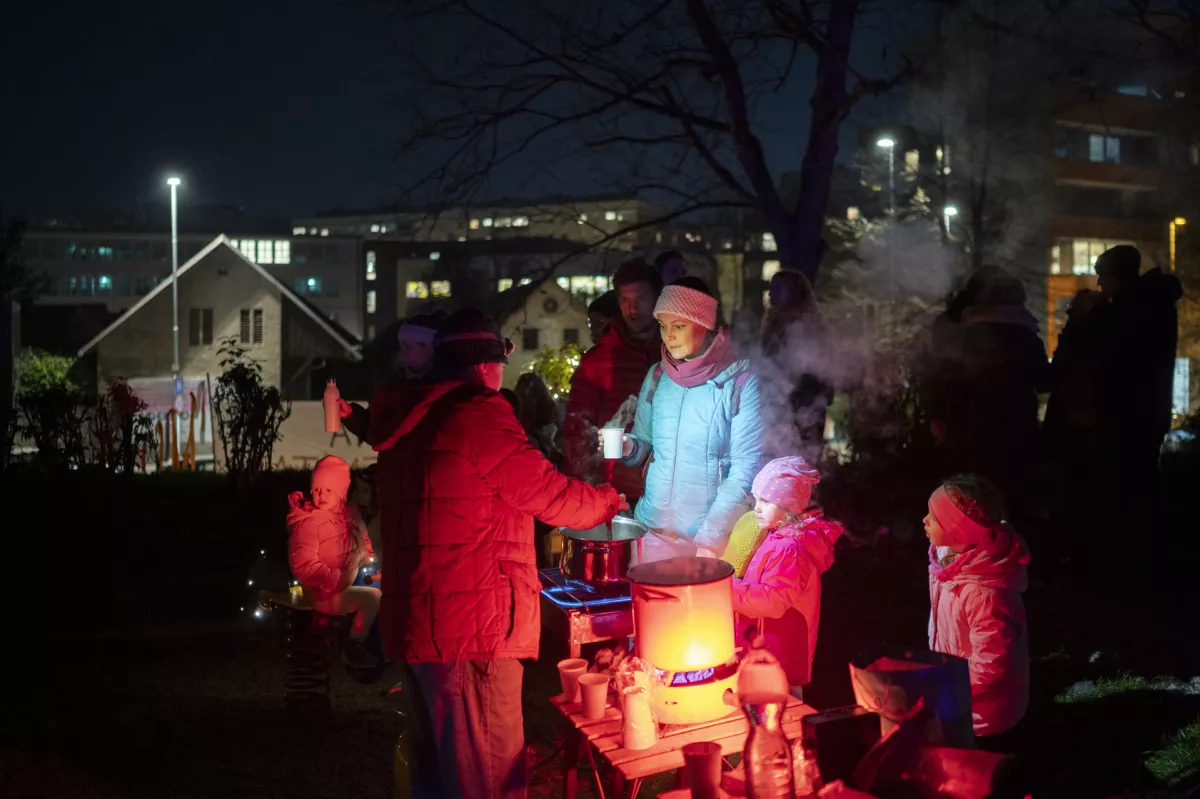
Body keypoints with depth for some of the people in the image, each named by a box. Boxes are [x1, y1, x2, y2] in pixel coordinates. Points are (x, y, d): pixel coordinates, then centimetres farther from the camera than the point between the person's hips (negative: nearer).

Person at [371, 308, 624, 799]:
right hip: (472, 628, -10)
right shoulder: (478, 414, -13)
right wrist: (608, 502, 11)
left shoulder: (413, 422, 15)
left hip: (416, 624, 10)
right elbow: (549, 494, -8)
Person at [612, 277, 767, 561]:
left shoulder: (740, 383, -10)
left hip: (717, 538, -4)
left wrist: (711, 539, -18)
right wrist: (628, 447, -8)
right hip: (655, 532, 4)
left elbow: (746, 471, -13)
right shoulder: (657, 377, 4)